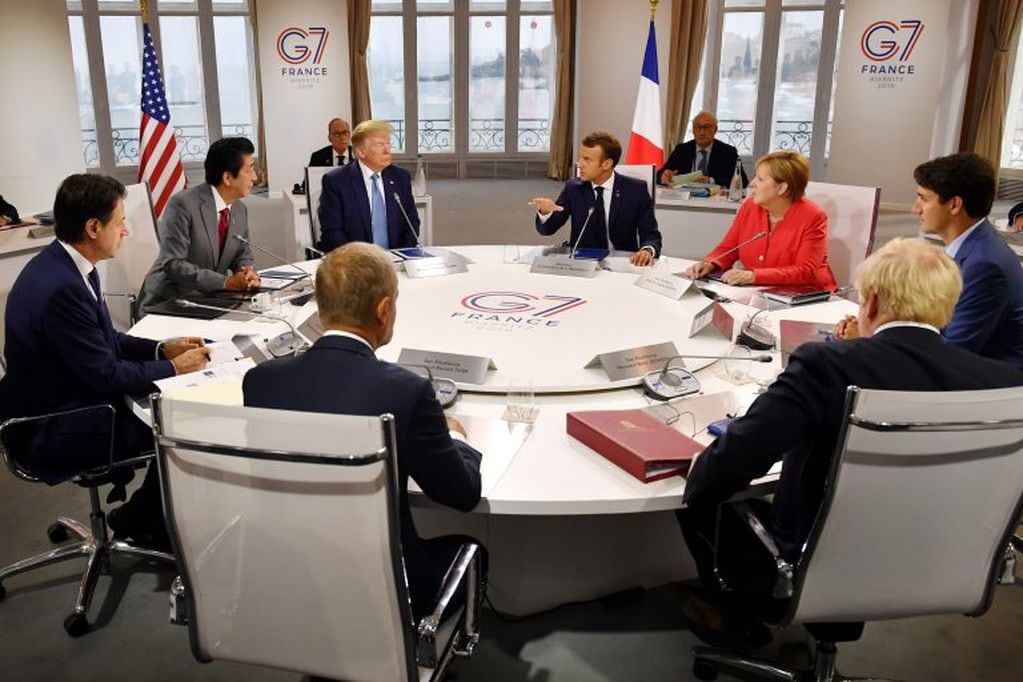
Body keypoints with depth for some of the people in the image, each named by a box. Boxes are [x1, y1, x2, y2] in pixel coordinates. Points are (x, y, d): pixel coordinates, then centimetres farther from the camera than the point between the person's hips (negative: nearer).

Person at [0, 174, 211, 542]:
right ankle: (139, 519, 15)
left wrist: (162, 348, 0)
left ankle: (153, 512, 22)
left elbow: (106, 340, 10)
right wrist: (173, 367, -13)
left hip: (67, 401, 9)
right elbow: (105, 374, -24)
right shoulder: (61, 288, -29)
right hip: (59, 431, -9)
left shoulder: (63, 264, 1)